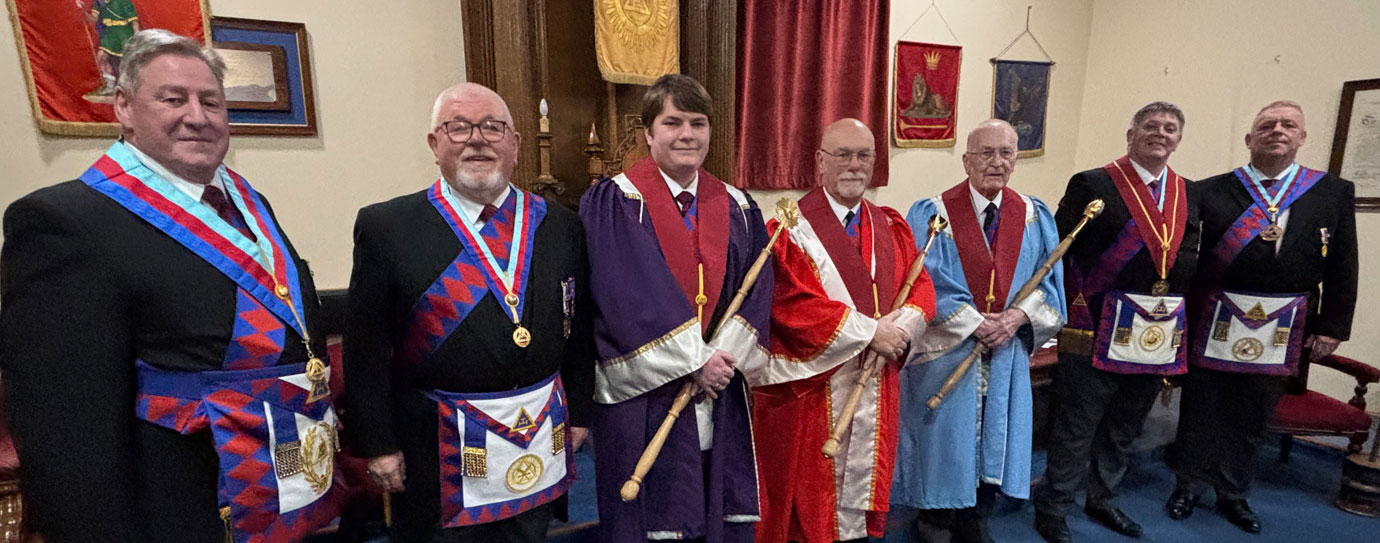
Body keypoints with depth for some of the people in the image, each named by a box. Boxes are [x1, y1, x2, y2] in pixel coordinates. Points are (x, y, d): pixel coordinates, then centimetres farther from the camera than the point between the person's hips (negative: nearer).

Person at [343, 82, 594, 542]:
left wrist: (578, 413, 8)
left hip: (541, 441, 3)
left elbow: (578, 327, 6)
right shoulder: (385, 227, -7)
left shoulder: (559, 225, 1)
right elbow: (365, 347, -5)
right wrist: (376, 444, -5)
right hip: (438, 450, -3)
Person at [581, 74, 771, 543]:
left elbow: (756, 289, 3)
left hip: (720, 393, 5)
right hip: (643, 395, -4)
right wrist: (695, 361, -16)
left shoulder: (737, 207, 8)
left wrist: (723, 355, -11)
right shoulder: (615, 203, -6)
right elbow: (629, 294, -15)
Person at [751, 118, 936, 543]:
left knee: (863, 483, 17)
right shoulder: (793, 228, -11)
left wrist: (898, 327, -14)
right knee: (811, 492, 7)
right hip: (811, 385, -5)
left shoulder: (891, 228, 9)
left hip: (875, 381, 6)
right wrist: (870, 332, -17)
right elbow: (795, 303, -20)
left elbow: (921, 290, 7)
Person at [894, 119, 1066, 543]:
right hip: (946, 353, -4)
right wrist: (974, 324, -17)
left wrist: (1018, 316, -13)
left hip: (1007, 356, 4)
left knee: (994, 439, 12)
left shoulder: (1035, 217, 5)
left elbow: (1048, 281, 5)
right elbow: (925, 284, -12)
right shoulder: (932, 215, -8)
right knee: (944, 439, 5)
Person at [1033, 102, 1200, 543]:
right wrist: (1078, 310, -13)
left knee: (1123, 427, 20)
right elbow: (1060, 254, -9)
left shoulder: (1190, 194, 13)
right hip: (1098, 333, -6)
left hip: (1159, 337, 6)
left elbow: (1192, 259, 15)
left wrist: (1181, 315, 6)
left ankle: (1102, 499, 38)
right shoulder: (1091, 185, -6)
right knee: (1075, 428, 3)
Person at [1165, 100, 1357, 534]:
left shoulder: (1335, 193, 5)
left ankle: (1233, 494, 30)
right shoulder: (1211, 190, -2)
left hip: (1283, 330, 2)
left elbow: (1342, 268, 5)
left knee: (1252, 416, 13)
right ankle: (1189, 485, 25)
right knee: (1202, 408, 8)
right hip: (1215, 323, -2)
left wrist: (1331, 328, 2)